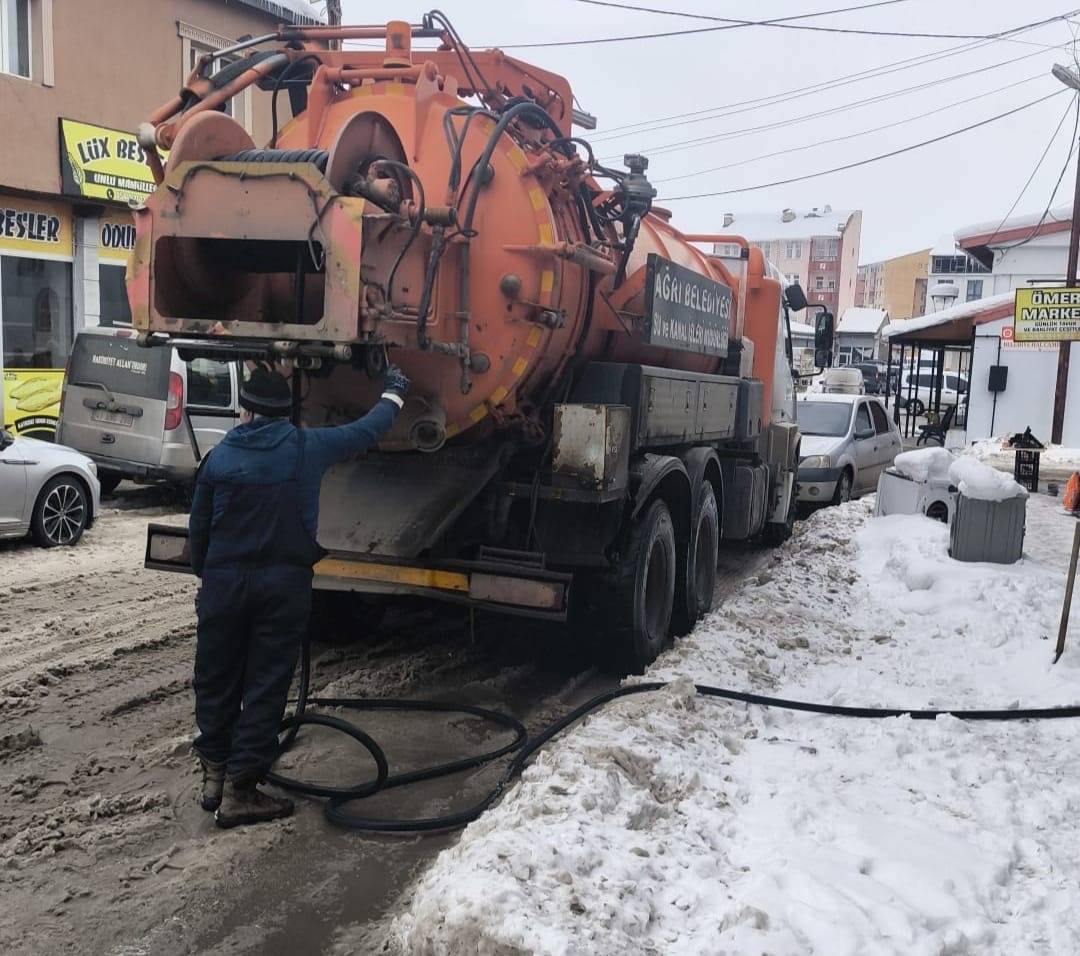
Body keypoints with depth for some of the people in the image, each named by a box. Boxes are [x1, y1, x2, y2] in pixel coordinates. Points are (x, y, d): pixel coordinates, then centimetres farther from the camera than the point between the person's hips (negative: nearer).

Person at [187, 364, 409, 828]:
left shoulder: (221, 456, 0)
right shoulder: (309, 448, -2)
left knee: (216, 681, 15)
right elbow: (366, 431, 13)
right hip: (285, 583, -1)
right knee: (266, 685, 4)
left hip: (224, 581, 2)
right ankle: (240, 790, 6)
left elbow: (198, 529, 6)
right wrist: (394, 393, 31)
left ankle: (214, 774, 26)